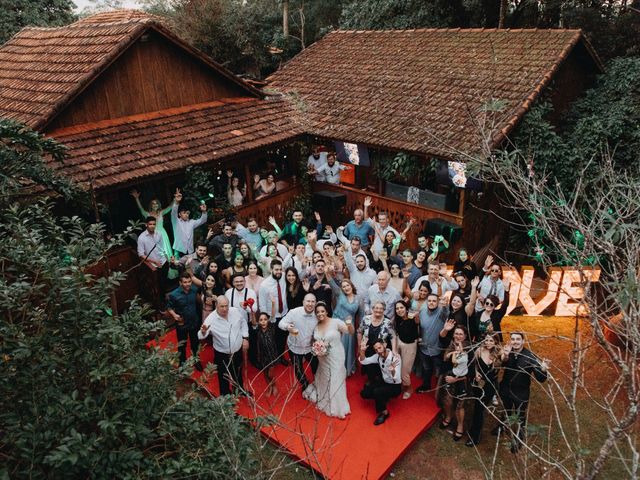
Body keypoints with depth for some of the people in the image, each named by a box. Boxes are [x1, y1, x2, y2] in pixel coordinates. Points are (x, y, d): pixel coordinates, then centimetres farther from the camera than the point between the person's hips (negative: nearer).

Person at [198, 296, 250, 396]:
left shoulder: (236, 311, -14)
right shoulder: (211, 319, -25)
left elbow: (243, 323, 5)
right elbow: (201, 336, -30)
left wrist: (245, 338, 1)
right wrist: (203, 332, -52)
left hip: (237, 351, 4)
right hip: (222, 354, -4)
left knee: (238, 373, 28)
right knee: (224, 377, 15)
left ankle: (240, 390, 55)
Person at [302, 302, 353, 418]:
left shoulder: (336, 322, -16)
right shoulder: (316, 327, 1)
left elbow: (351, 332, -19)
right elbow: (315, 341, 16)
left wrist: (349, 324, -41)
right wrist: (315, 348, -6)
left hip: (335, 358, -4)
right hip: (323, 359, 5)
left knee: (335, 381, 5)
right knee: (324, 380, 19)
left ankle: (338, 408, 22)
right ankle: (325, 402, 42)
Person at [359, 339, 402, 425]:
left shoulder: (395, 358, -30)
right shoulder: (378, 356, -11)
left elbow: (397, 380, -37)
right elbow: (364, 361, -4)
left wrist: (393, 370, -59)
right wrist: (362, 351, -24)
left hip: (395, 386, -7)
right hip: (383, 381, 7)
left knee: (377, 392, -30)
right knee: (364, 393, -3)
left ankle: (384, 412, -6)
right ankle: (383, 398, 19)